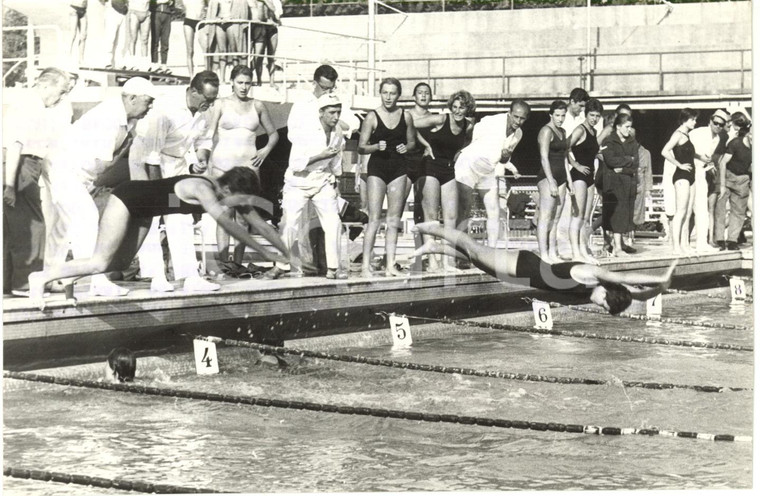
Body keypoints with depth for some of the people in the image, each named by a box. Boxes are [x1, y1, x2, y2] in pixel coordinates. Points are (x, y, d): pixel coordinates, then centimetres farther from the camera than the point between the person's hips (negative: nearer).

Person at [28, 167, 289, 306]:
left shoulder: (229, 193, -6)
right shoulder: (202, 189, -31)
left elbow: (258, 224, -1)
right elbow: (227, 225, -38)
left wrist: (287, 252, -2)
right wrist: (265, 253, -35)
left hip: (142, 210, 9)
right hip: (126, 200, -9)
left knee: (119, 264, 8)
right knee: (101, 262, -12)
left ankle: (64, 275, 19)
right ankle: (41, 278, -3)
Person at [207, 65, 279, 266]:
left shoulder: (257, 106, 11)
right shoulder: (221, 105, 5)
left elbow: (274, 133, 23)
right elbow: (210, 136, 3)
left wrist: (266, 150, 5)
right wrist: (209, 164, -6)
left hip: (248, 164, 2)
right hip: (223, 164, -2)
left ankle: (238, 263, 5)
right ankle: (223, 262, -10)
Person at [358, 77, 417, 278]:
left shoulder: (406, 116, 4)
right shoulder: (372, 117, -6)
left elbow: (412, 141, 18)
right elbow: (361, 147, -3)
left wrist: (406, 147, -4)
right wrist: (376, 146, -21)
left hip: (398, 168, 4)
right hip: (377, 167, -4)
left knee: (394, 219, 6)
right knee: (375, 218, -9)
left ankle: (390, 265, 10)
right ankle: (366, 265, -9)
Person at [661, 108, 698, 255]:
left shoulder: (686, 136, 19)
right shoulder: (678, 134, -10)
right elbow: (665, 152, -22)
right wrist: (680, 165, -18)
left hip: (689, 176, 10)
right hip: (681, 176, -10)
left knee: (688, 213, 7)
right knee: (681, 212, -13)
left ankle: (684, 245, 8)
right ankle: (676, 246, -15)